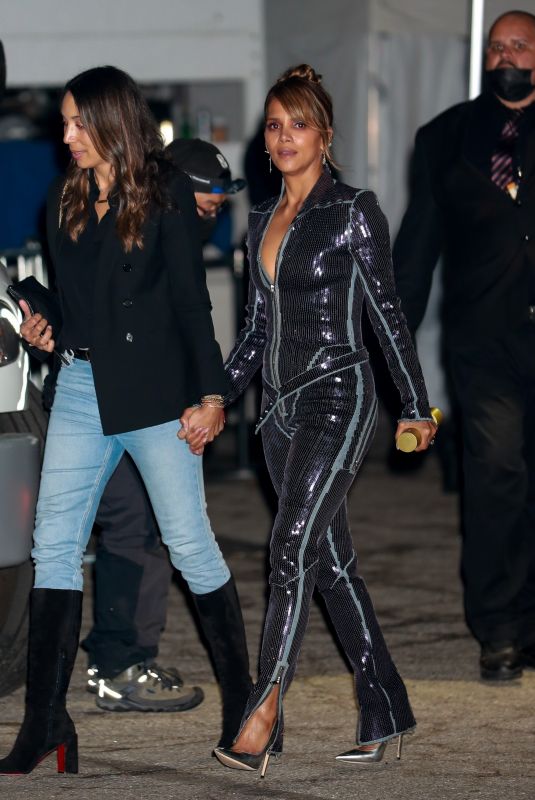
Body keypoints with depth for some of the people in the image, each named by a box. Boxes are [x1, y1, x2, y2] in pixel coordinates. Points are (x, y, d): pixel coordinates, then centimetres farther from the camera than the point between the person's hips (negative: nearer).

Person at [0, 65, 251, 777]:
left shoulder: (166, 195, -4)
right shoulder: (67, 202, 12)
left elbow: (191, 300, -6)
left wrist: (210, 393, -10)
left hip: (154, 390, -6)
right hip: (81, 387, 6)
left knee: (189, 542, -1)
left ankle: (242, 691, 13)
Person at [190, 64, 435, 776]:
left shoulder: (354, 212, -6)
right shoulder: (263, 221, 14)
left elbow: (387, 313, -4)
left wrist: (417, 405, -2)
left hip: (338, 396, -7)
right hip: (283, 405, 7)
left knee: (294, 547, -17)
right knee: (332, 561, 9)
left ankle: (263, 715, -22)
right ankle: (384, 711, 16)